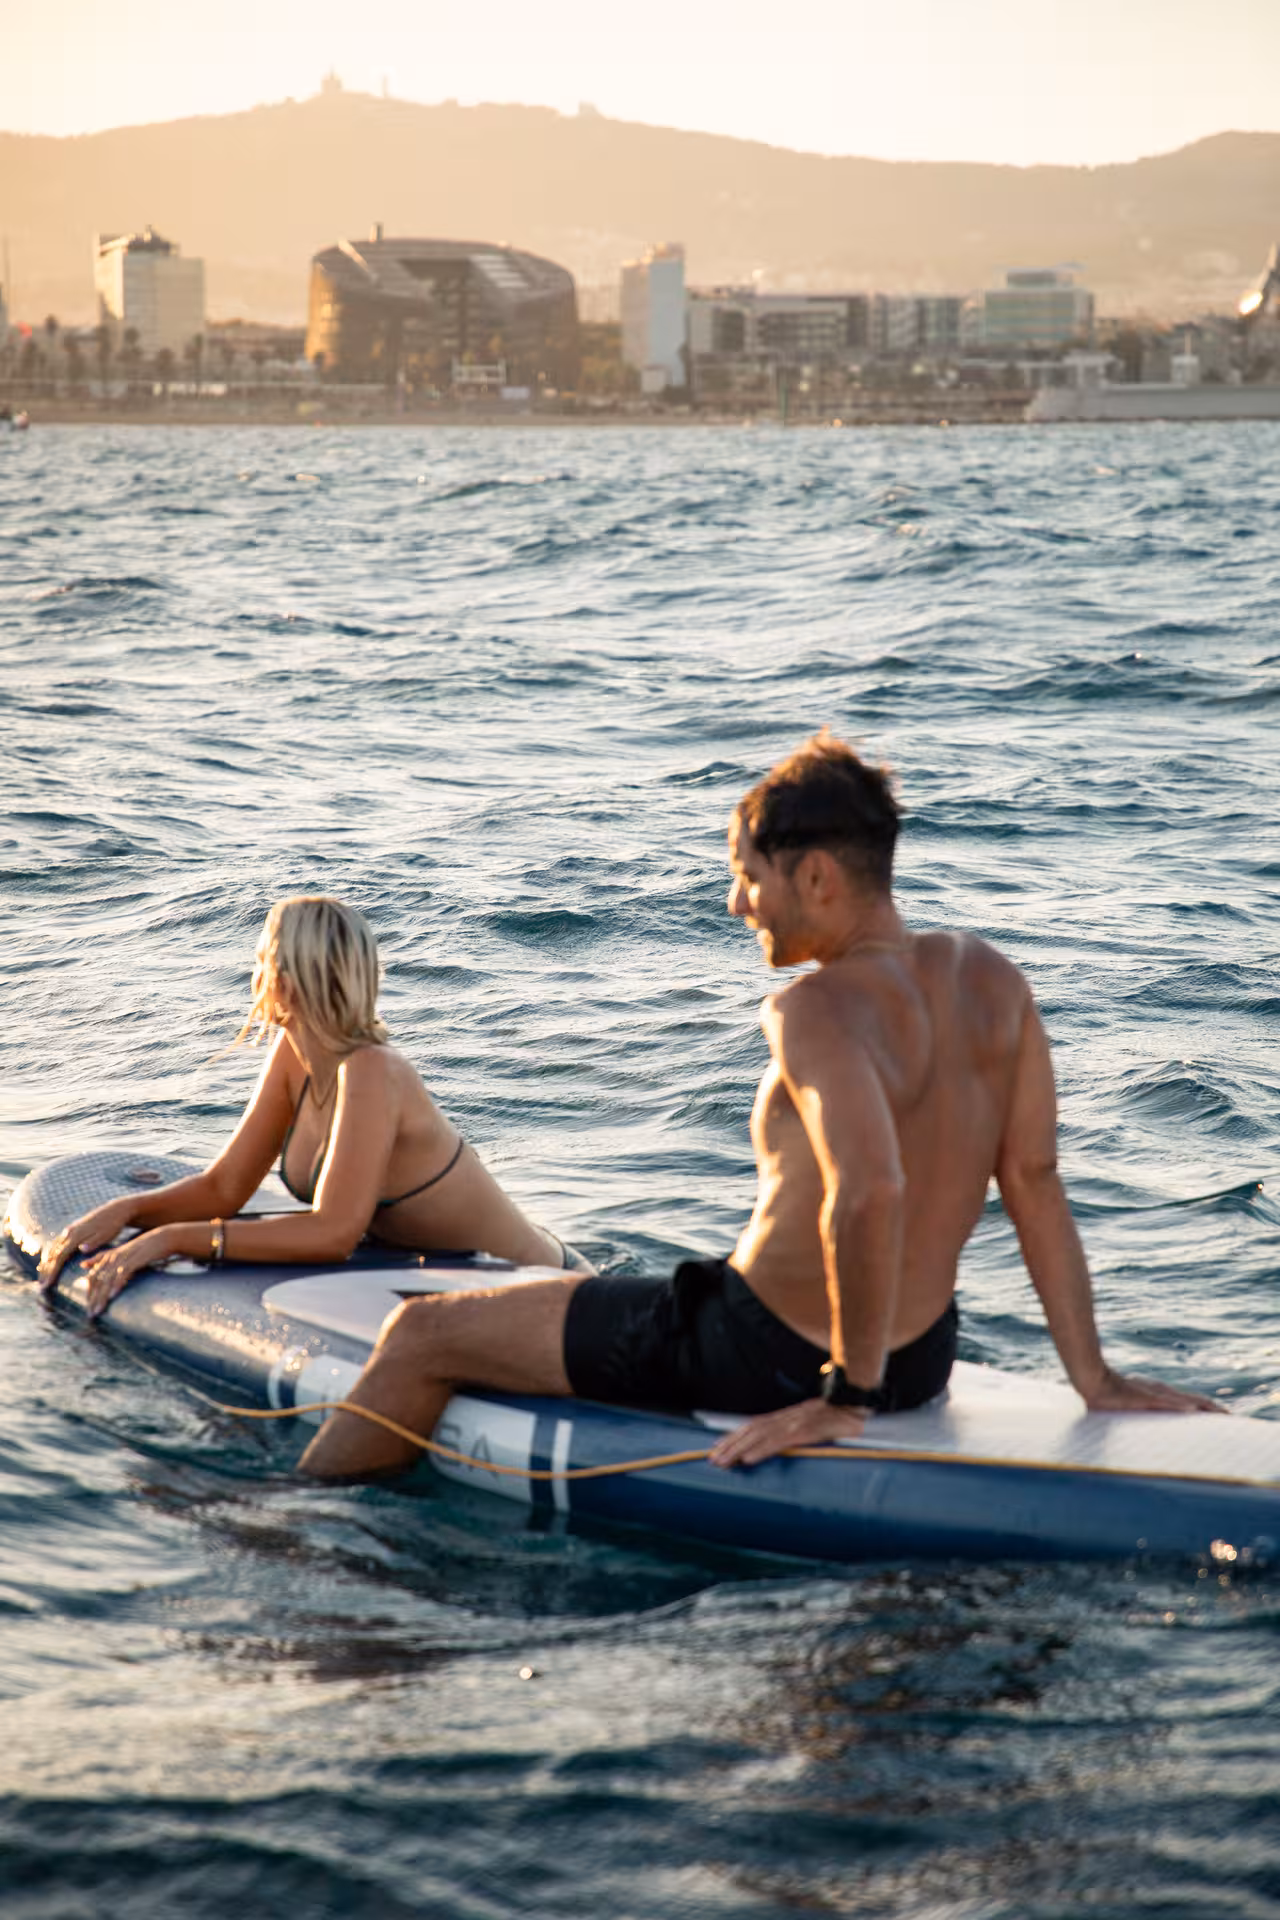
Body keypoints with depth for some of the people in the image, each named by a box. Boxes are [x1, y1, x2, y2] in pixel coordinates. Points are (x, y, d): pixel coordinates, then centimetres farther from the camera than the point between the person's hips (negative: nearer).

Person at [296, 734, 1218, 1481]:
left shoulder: (816, 1009, -25)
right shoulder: (991, 978, -3)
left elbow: (868, 1188, -39)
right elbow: (1036, 1181, -1)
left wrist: (850, 1392, -28)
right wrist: (1094, 1376, 2)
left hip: (770, 1357, -8)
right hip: (926, 1354, 8)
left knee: (421, 1334, 8)